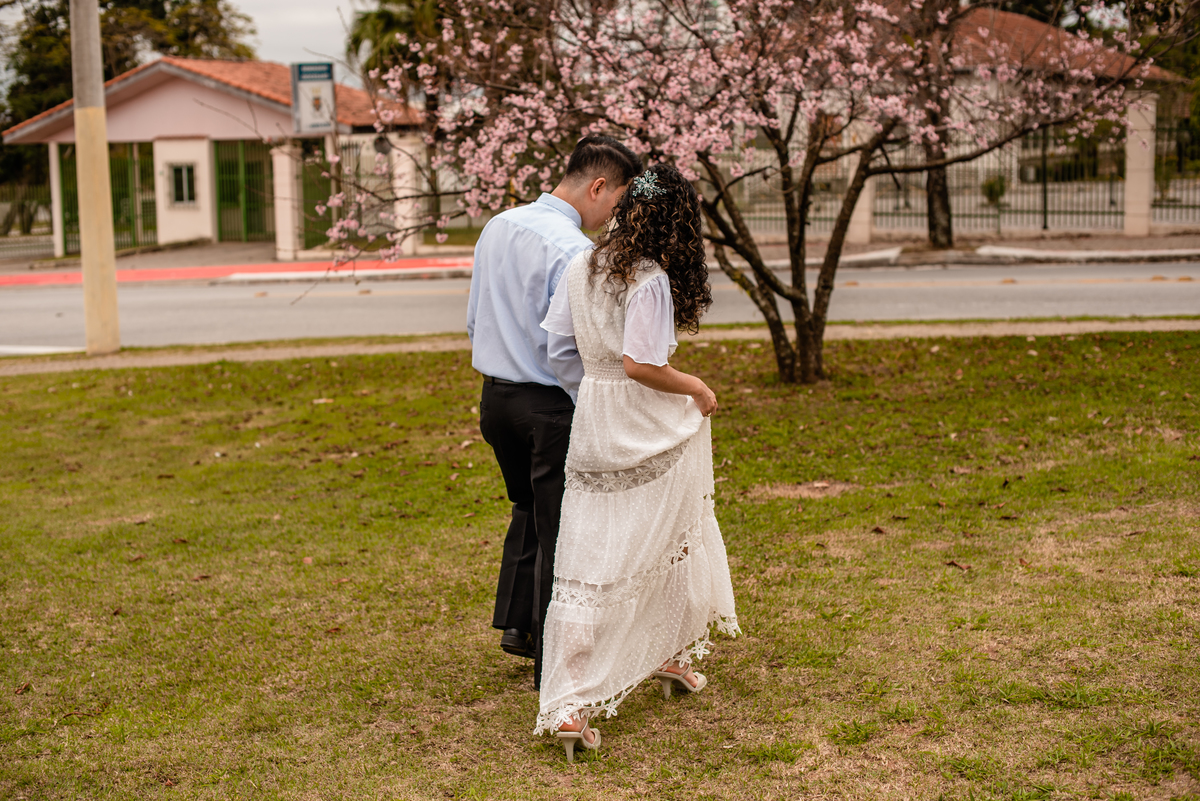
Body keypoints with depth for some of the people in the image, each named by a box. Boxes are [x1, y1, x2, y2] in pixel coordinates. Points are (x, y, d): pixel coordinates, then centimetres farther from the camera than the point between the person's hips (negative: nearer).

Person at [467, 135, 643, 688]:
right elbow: (565, 353, -24)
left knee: (528, 508, 28)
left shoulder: (497, 227, 4)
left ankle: (515, 621, 28)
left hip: (495, 396, 8)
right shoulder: (574, 250, -21)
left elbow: (474, 320, 12)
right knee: (559, 532, 6)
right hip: (551, 405, -8)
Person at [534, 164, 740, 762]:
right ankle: (669, 655, 38)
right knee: (671, 540, 20)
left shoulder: (582, 266, 4)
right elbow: (640, 363, -21)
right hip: (651, 428, -5)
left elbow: (555, 342, 7)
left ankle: (567, 704, -5)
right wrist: (696, 388, -6)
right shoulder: (652, 279, -16)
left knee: (585, 567, 2)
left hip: (592, 425, 5)